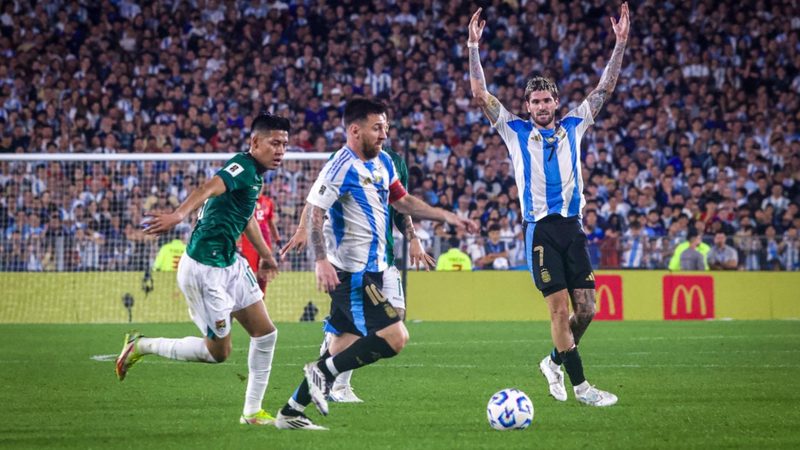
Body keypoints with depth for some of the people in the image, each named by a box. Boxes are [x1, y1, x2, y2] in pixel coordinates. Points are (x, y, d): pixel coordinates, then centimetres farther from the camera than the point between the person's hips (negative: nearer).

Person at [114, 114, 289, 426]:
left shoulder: (254, 175, 12)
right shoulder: (242, 167, -17)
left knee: (265, 334, 6)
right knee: (218, 351, -1)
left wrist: (266, 254, 46)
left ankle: (252, 412, 15)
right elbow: (209, 188, -37)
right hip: (205, 269, -10)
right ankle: (142, 346, 14)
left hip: (230, 263, 10)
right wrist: (179, 215, -56)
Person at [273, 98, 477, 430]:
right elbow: (313, 213, -19)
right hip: (350, 274, -10)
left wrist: (447, 217, 15)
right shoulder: (342, 168, -16)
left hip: (370, 271, 10)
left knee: (344, 346, 12)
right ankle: (324, 372, -4)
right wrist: (321, 261, -28)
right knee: (394, 337, -17)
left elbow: (402, 201, 22)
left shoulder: (383, 162, 11)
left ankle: (291, 412, 17)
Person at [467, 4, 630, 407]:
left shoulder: (573, 127, 12)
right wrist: (473, 48, -7)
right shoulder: (516, 131, 6)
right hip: (540, 228, -3)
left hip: (572, 226, 3)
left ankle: (555, 361, 23)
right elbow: (480, 94, 1)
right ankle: (579, 385, -4)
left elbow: (604, 88, 13)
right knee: (559, 309, -8)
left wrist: (621, 44, 6)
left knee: (585, 309, -1)